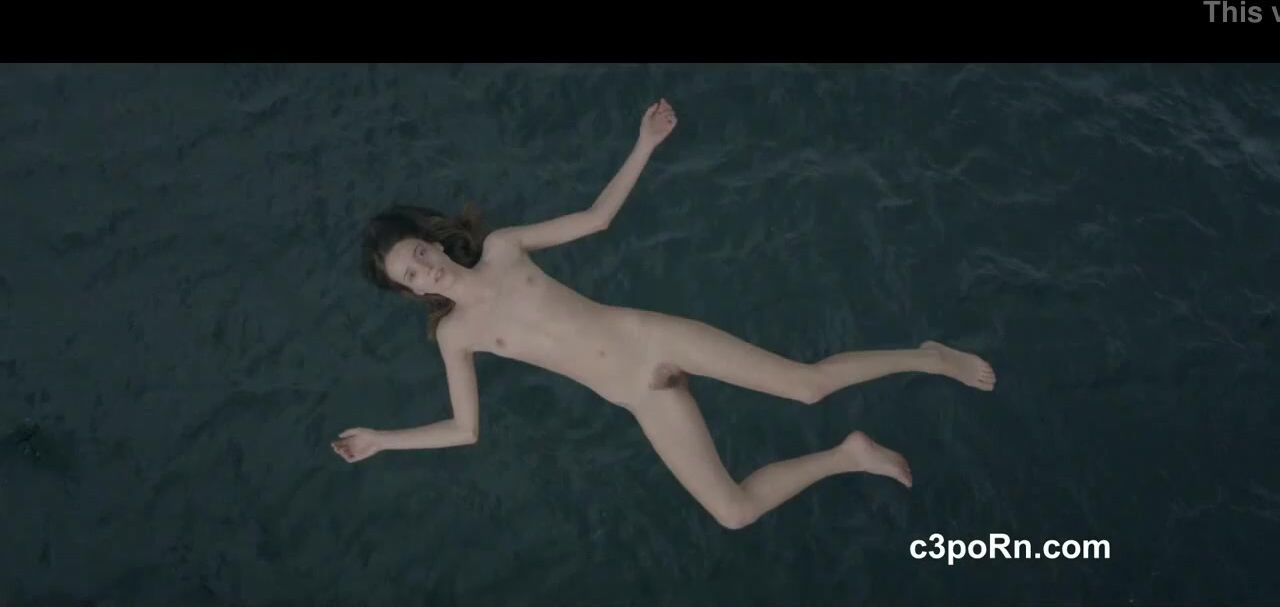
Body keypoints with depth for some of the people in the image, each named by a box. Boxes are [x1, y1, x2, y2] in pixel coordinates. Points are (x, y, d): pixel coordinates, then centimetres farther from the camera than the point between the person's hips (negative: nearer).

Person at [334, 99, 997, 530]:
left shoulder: (501, 246, 3)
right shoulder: (451, 334, 4)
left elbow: (597, 216, 9)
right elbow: (466, 428, 9)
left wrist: (644, 146, 3)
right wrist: (382, 439, 10)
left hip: (651, 337, -1)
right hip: (643, 402, 1)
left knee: (809, 382, -7)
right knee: (734, 510, -10)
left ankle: (924, 356, 15)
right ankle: (848, 454, 9)